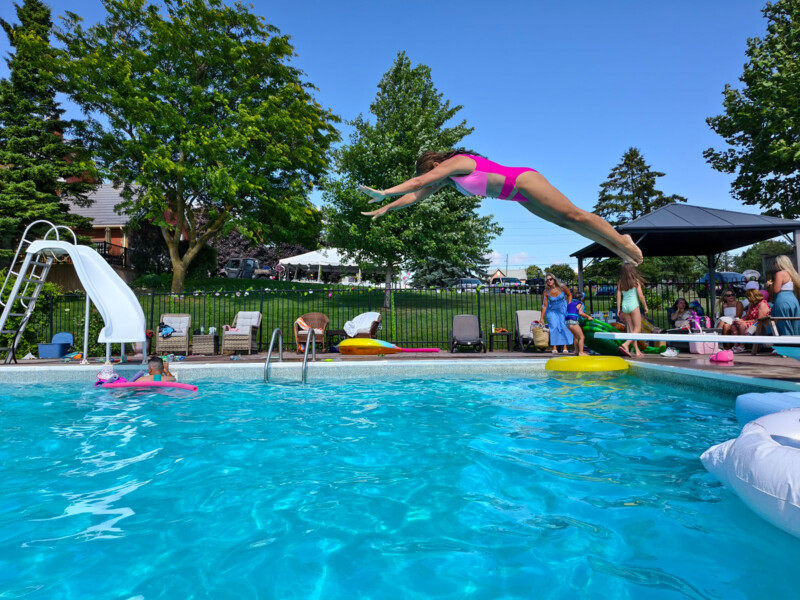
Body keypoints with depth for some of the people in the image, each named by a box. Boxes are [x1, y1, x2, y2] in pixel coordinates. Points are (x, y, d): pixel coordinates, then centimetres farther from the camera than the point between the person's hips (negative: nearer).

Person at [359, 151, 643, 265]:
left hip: (525, 181, -9)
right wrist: (386, 208, 11)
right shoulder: (447, 176, 11)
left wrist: (384, 193, -20)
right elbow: (417, 195, 13)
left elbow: (417, 182, -23)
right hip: (521, 195, 9)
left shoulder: (455, 162, -15)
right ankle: (619, 247, 17)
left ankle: (622, 242, 3)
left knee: (574, 215, -7)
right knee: (567, 222, 10)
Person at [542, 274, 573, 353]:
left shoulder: (562, 287, -16)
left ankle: (565, 347, 2)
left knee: (564, 326, -5)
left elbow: (569, 295, 2)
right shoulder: (546, 292, -17)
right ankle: (554, 347, -5)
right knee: (554, 327, -10)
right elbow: (544, 305, -12)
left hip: (563, 310, 1)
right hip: (552, 311, -1)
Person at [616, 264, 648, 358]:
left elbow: (618, 297, 4)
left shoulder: (620, 283, 4)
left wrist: (618, 310, 9)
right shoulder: (635, 281, -4)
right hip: (634, 306, -4)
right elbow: (641, 296, -4)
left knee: (631, 329, 10)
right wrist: (645, 306, 7)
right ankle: (625, 344, -19)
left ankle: (637, 350, 11)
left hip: (624, 306, 4)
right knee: (637, 329, 2)